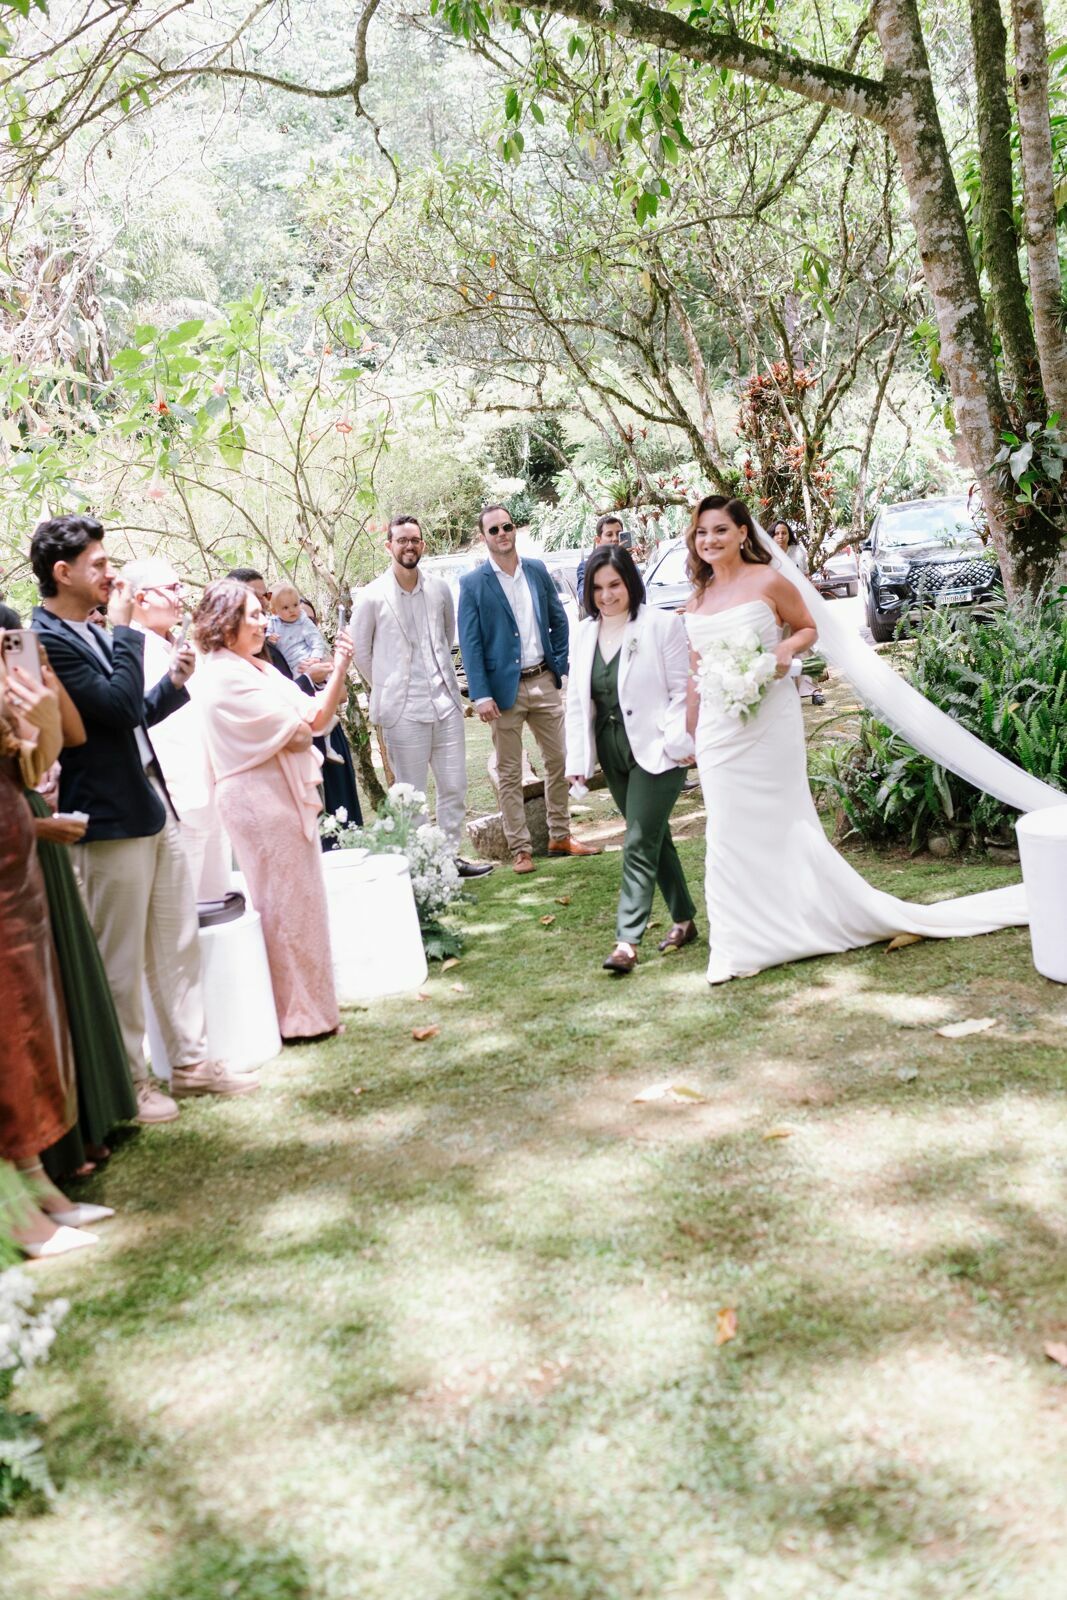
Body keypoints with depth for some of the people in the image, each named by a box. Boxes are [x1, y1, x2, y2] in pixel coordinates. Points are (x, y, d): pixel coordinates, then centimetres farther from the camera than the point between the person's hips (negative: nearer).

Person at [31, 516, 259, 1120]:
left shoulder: (93, 633, 13)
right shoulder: (46, 640, -16)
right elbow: (119, 707, -24)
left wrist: (174, 681, 4)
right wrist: (126, 629, -16)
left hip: (153, 806, 9)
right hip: (110, 819, -9)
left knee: (179, 943, 15)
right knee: (121, 961, 4)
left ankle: (191, 1059, 27)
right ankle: (127, 1081, 18)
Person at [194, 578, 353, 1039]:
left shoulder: (259, 669, 14)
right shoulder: (227, 678, -16)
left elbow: (316, 720, 9)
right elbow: (296, 733, -18)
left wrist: (339, 670, -4)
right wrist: (306, 719, 5)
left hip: (283, 794, 10)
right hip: (261, 799, -10)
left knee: (296, 902, 16)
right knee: (287, 906, -2)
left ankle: (307, 1005, 28)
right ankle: (298, 1017, 9)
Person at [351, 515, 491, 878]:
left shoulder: (439, 589, 5)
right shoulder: (372, 597, -6)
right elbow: (359, 651, 3)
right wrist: (388, 688, 8)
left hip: (446, 702, 4)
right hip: (403, 711, -4)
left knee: (455, 787, 8)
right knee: (411, 794, 4)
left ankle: (452, 855, 22)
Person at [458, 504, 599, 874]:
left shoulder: (537, 571, 6)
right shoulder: (473, 584, -5)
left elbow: (559, 621, 13)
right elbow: (470, 643, -8)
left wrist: (561, 666, 4)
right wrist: (481, 696, -14)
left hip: (544, 682, 4)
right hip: (505, 688, -4)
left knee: (558, 761, 11)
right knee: (510, 774, 3)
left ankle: (560, 837, 25)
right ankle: (520, 849, 11)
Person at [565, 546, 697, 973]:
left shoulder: (662, 624, -7)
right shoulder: (585, 633, 9)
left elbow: (682, 691, -8)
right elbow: (577, 700, 11)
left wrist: (679, 743, -16)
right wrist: (578, 758, 7)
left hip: (656, 751, -6)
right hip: (612, 754, 6)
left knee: (639, 844, -9)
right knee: (654, 838, 16)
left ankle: (627, 941, -10)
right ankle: (684, 919, 29)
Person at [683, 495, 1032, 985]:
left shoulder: (769, 582, -6)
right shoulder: (698, 599, 9)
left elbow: (808, 628, 4)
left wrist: (785, 649, -17)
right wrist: (690, 732, 15)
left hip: (768, 724, -5)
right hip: (717, 729, 5)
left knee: (781, 825, -2)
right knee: (730, 831, 9)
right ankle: (738, 946, 20)